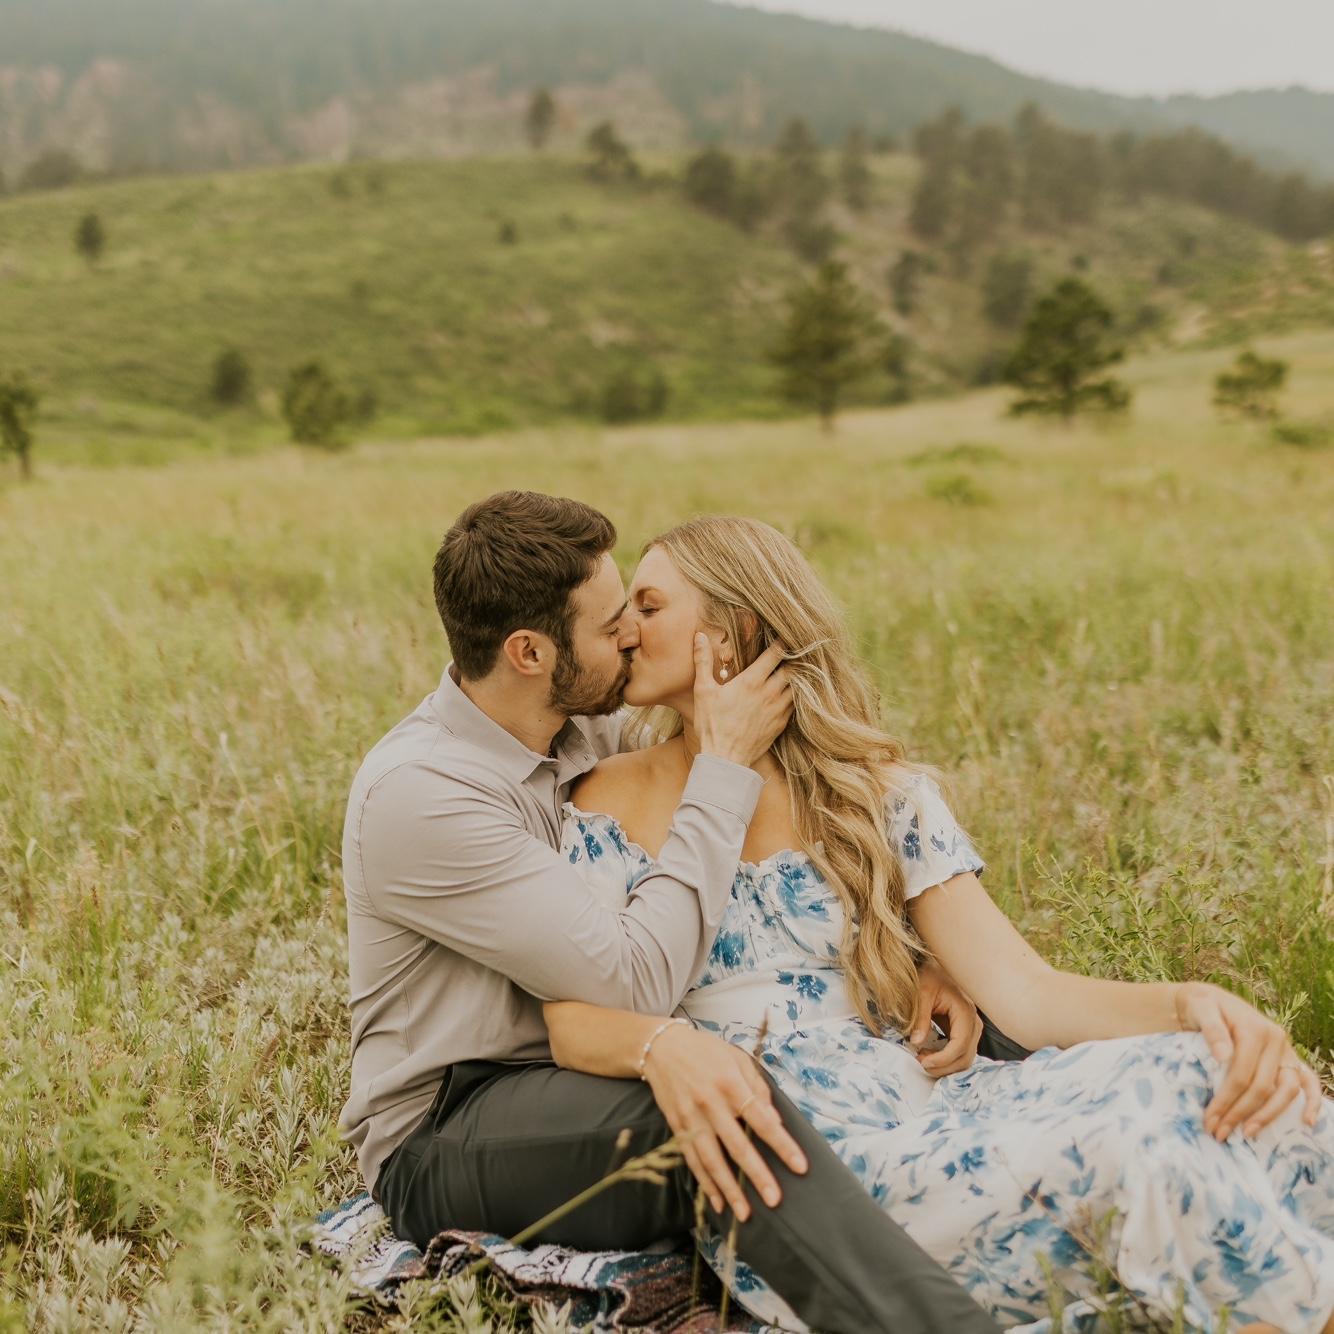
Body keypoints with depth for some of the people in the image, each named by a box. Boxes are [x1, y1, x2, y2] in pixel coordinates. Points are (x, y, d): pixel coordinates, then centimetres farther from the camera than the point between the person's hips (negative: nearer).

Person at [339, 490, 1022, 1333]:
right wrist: (727, 766, -20)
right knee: (721, 1110, -39)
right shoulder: (416, 795, -22)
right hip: (443, 1138, -7)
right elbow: (637, 979, -28)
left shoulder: (592, 726, 1)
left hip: (589, 1073, 7)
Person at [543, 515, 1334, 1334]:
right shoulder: (613, 802, 9)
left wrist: (1187, 1004, -19)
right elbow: (572, 1020, -4)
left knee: (1200, 1074, -24)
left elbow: (1023, 992, 1)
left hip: (929, 1112, 3)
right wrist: (664, 1045, -28)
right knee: (1113, 1152, -28)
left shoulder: (879, 791, 10)